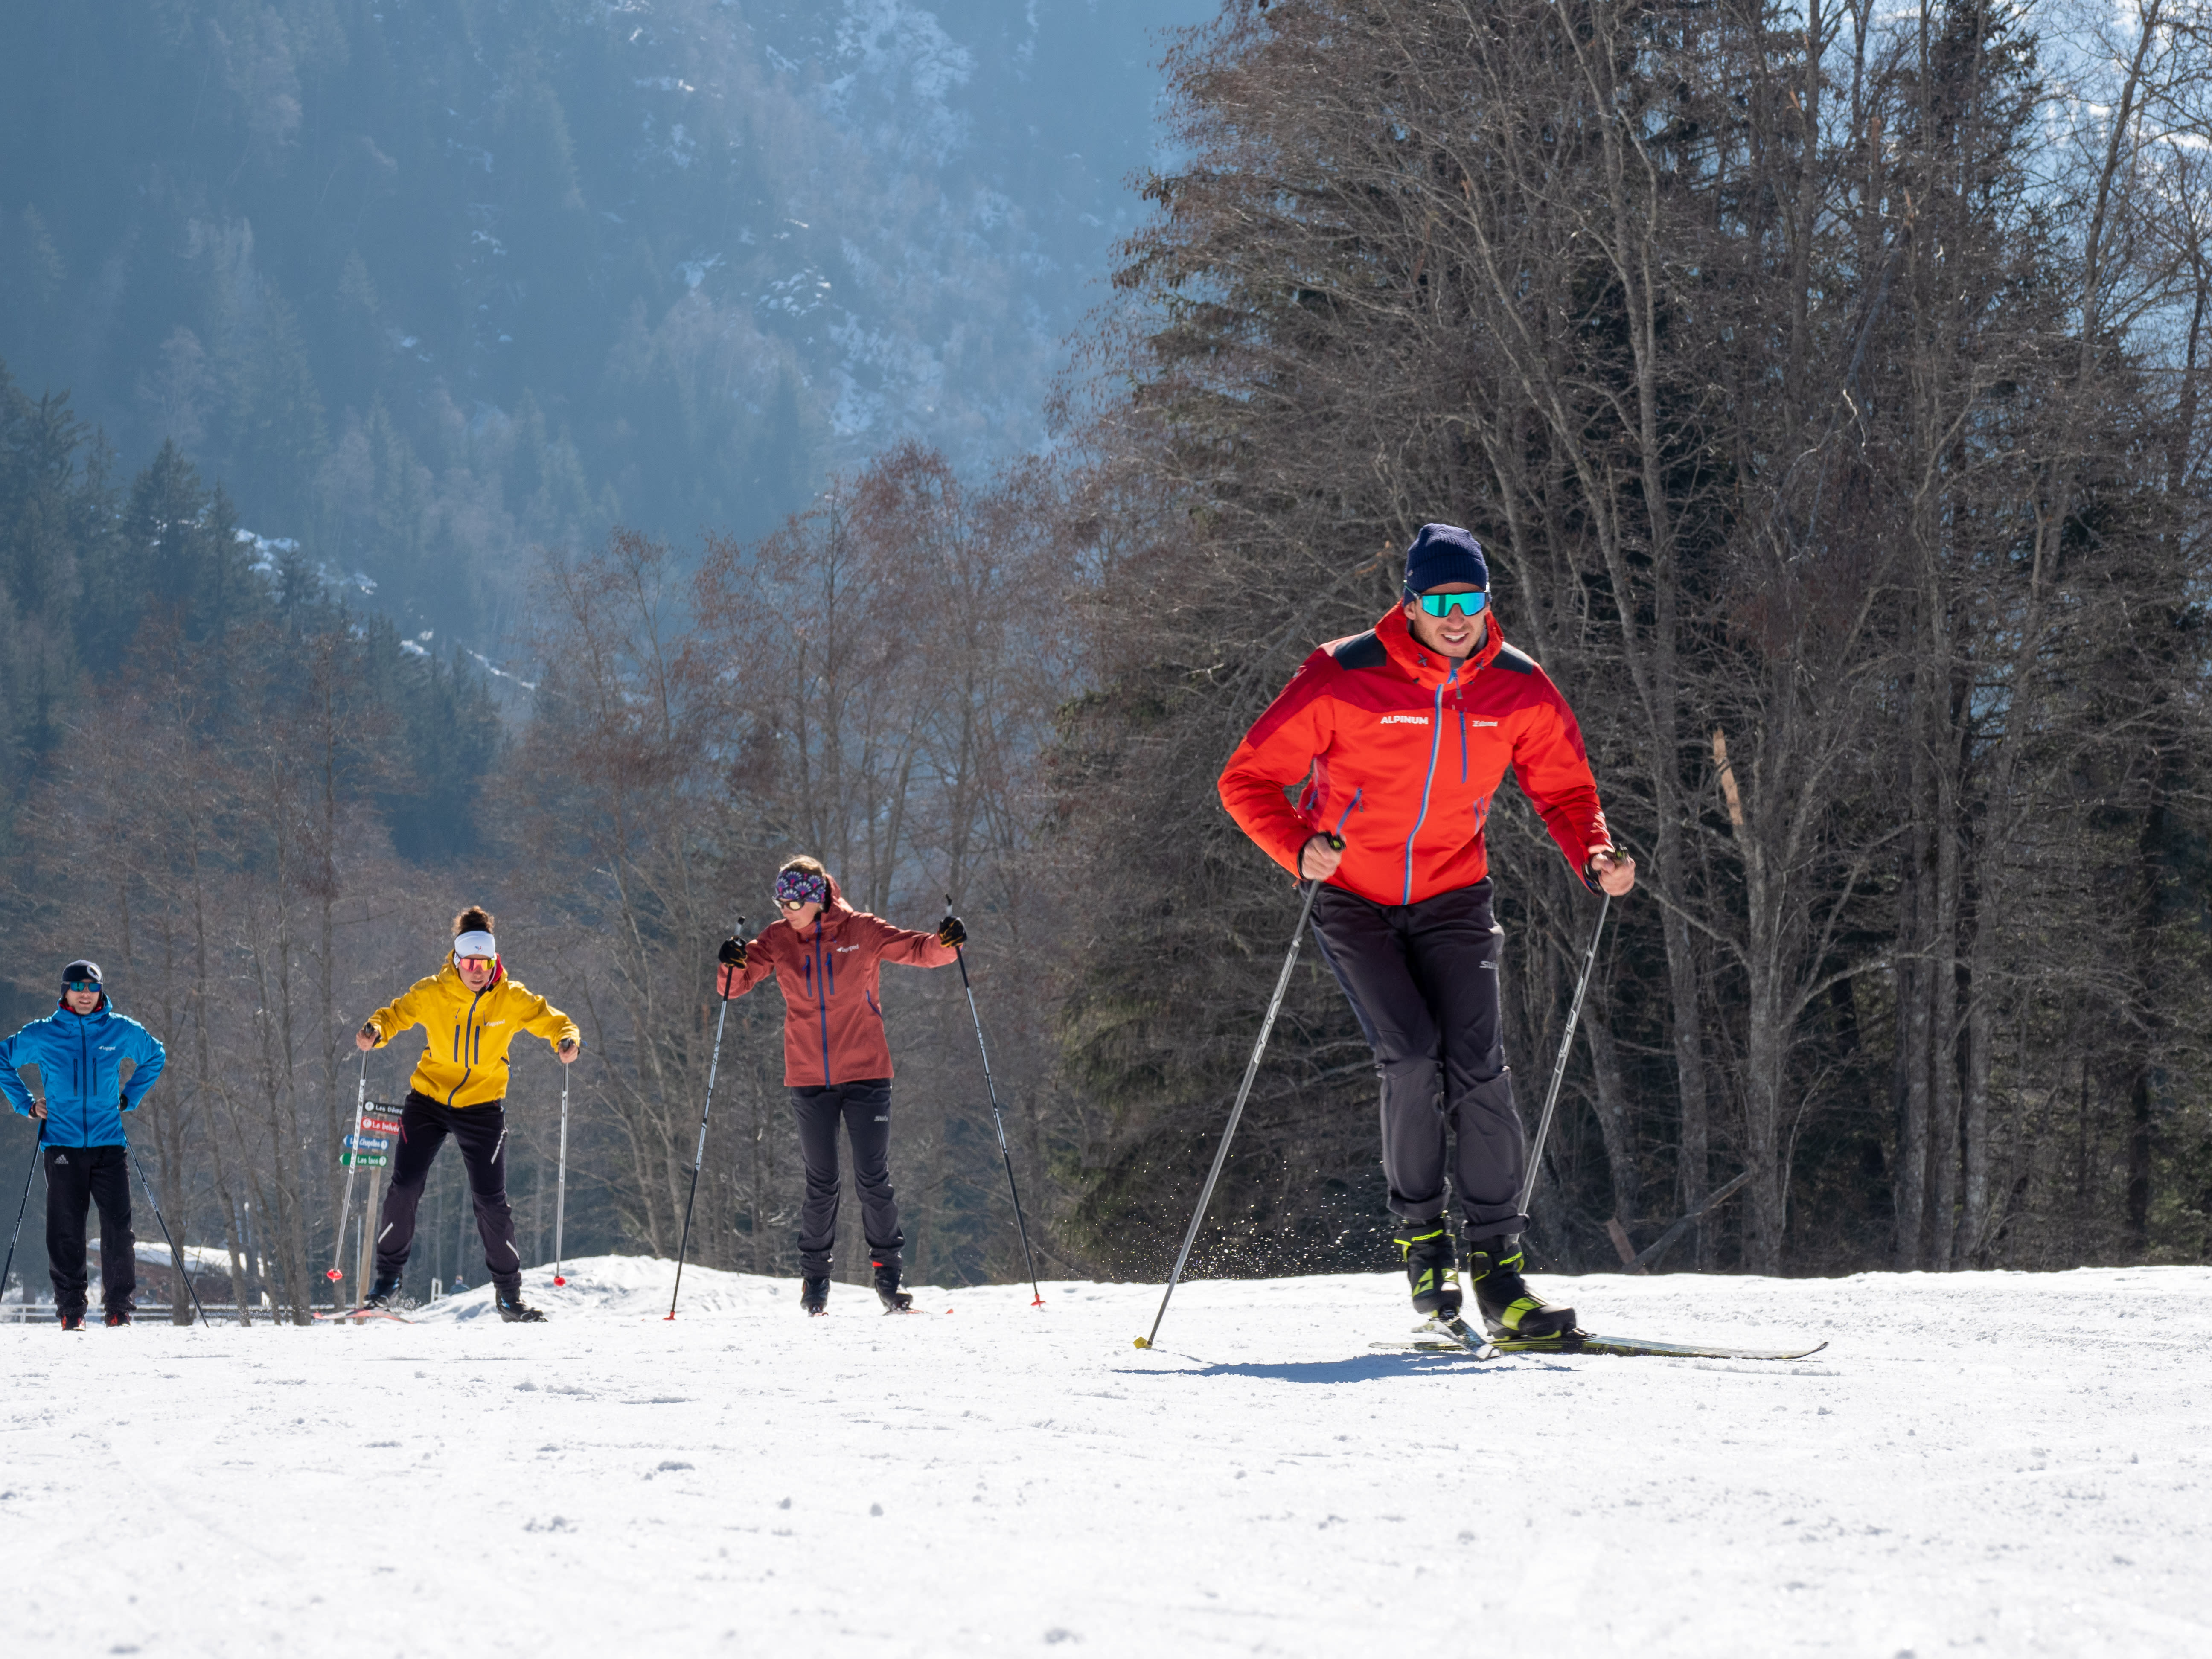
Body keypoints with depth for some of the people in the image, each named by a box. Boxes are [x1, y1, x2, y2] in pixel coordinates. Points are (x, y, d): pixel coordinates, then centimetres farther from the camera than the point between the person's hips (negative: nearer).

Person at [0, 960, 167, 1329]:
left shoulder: (121, 1031, 6)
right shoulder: (41, 1035, 3)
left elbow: (155, 1056, 25)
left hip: (109, 1144, 1)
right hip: (62, 1144, -1)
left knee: (119, 1229, -6)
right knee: (66, 1231, -3)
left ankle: (119, 1309, 3)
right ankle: (71, 1309, 5)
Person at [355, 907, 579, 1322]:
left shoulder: (511, 999, -8)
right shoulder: (432, 994, -8)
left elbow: (550, 1020, -4)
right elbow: (397, 1014, -2)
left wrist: (567, 1039, -26)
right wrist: (375, 1030, -25)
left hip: (482, 1106, 0)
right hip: (429, 1097, 0)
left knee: (491, 1201, -4)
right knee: (405, 1186, -9)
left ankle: (508, 1293, 9)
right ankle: (387, 1278, 7)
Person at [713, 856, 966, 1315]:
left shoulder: (861, 932, -3)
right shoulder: (778, 940, 2)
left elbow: (919, 950, -1)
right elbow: (734, 986, 1)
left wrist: (945, 942, -23)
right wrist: (733, 964, -22)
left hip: (866, 1074, -1)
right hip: (810, 1079, 1)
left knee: (874, 1179, -2)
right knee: (821, 1183, 3)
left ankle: (887, 1273, 8)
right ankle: (814, 1278, 16)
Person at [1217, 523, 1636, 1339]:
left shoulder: (1521, 691, -7)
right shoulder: (1344, 679, -17)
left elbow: (1564, 789, 7)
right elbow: (1250, 779, -12)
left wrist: (1596, 857, -14)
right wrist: (1300, 849, -31)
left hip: (1453, 898, 2)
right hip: (1353, 898, -2)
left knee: (1477, 1068, -12)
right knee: (1412, 1055, -20)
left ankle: (1496, 1265, -7)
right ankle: (1420, 1233, 0)